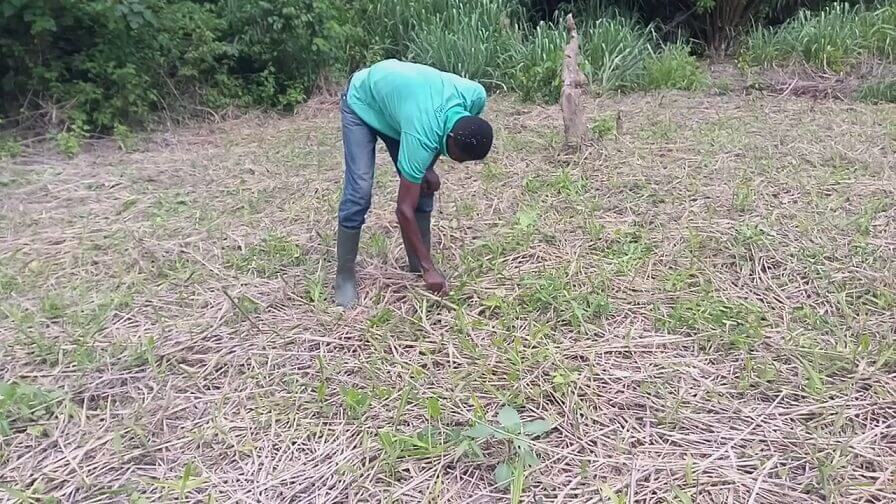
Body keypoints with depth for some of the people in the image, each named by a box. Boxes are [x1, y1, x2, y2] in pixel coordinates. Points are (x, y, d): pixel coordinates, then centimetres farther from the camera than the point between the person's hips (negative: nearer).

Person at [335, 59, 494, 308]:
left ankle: (416, 267, 11)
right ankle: (344, 276, -3)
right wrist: (429, 268, -30)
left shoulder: (476, 96, -27)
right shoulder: (421, 134, -41)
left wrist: (428, 166, -9)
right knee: (359, 191, -17)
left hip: (394, 92, 7)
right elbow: (404, 209, -34)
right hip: (362, 102, -6)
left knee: (423, 186, -1)